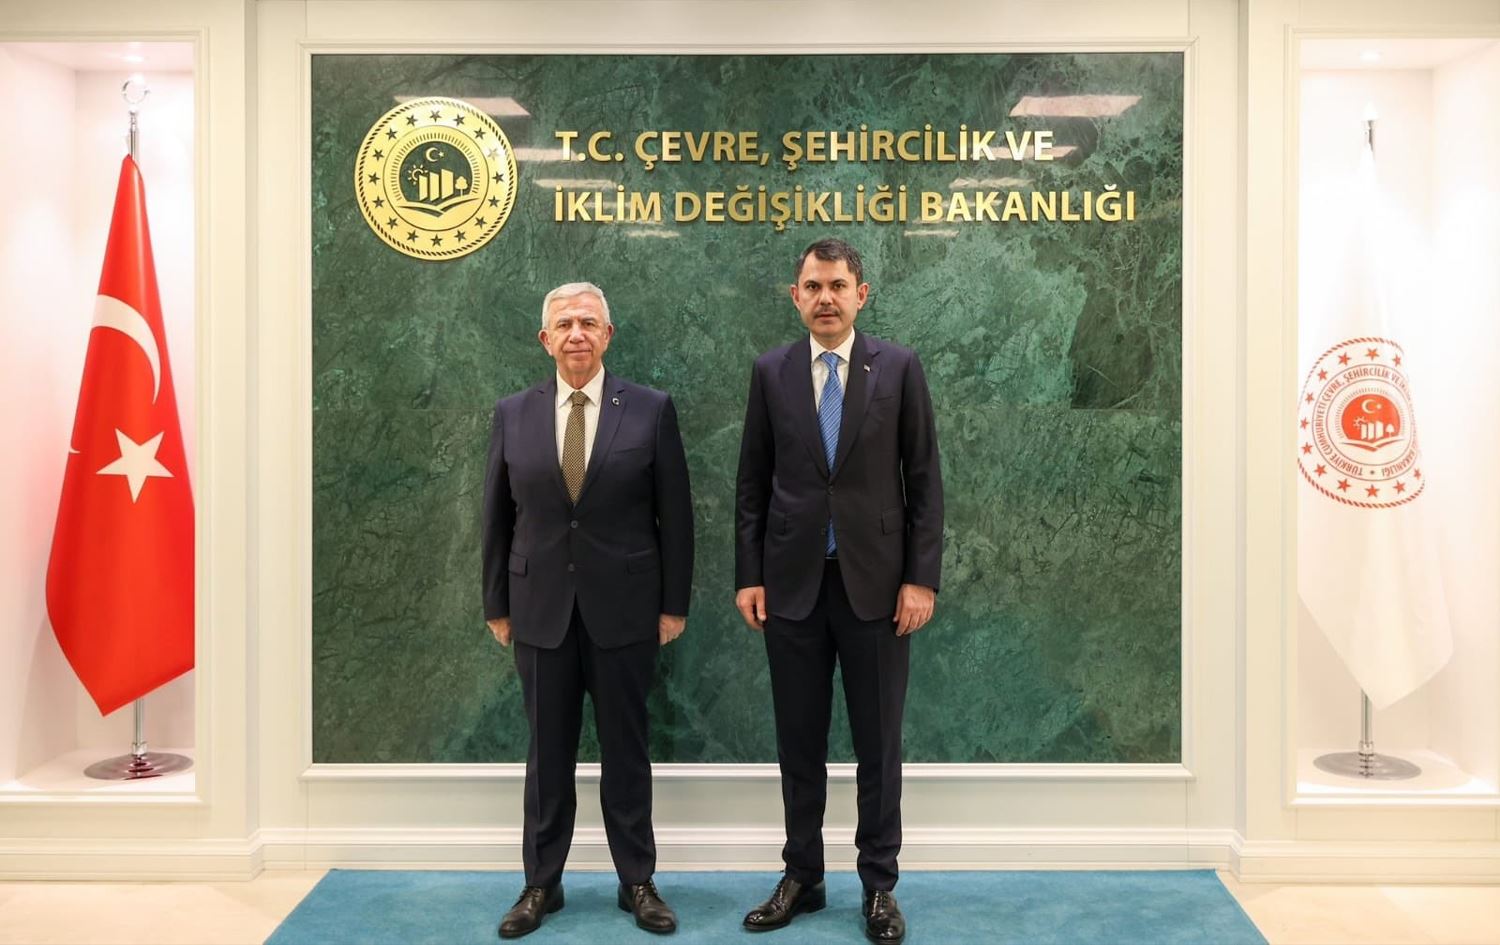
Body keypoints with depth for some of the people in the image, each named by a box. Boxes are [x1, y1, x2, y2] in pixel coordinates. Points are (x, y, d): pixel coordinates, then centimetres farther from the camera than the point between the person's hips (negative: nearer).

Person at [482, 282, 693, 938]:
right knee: (547, 753, 10)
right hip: (540, 610, 2)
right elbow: (497, 516, 7)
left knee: (626, 749, 10)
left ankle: (638, 883, 23)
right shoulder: (513, 414, 4)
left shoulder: (651, 410, -2)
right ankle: (541, 884, 24)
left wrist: (674, 605, -2)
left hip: (623, 608, -1)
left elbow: (674, 514, -1)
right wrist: (497, 606, 6)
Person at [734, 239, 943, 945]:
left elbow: (924, 480, 0)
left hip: (875, 582, -1)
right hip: (791, 584, 2)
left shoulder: (898, 369, 0)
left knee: (878, 742, 7)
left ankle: (879, 886, 21)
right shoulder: (770, 372, 5)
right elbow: (752, 483, 6)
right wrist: (748, 575, 1)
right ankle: (801, 878, 25)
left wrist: (921, 578, -6)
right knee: (798, 741, 10)